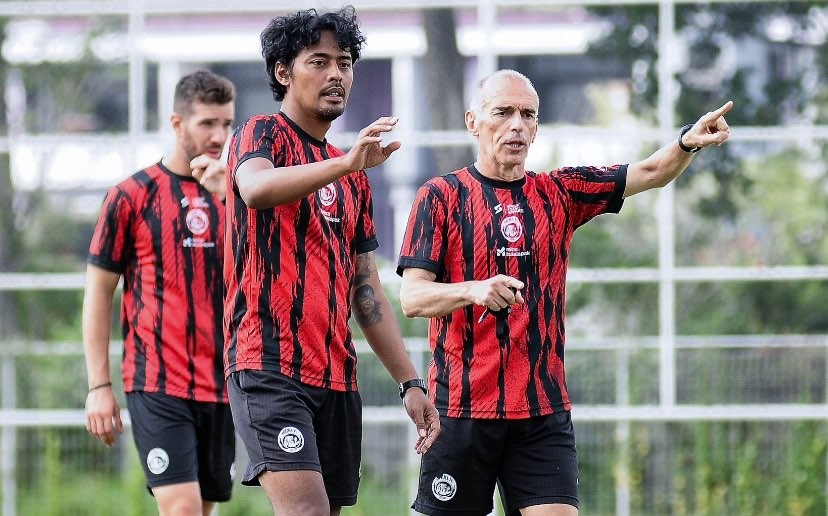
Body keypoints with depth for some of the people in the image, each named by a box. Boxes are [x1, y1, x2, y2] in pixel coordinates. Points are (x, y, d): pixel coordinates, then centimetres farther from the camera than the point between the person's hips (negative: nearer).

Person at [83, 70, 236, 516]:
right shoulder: (132, 195, 0)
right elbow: (98, 293, 2)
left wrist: (226, 196, -13)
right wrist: (99, 386, -3)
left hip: (221, 386, 5)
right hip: (158, 383, -5)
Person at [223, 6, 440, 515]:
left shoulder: (354, 179, 22)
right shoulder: (264, 134, 0)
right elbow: (256, 188, -26)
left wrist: (410, 381, 18)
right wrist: (346, 163, -39)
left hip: (337, 376, 8)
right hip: (270, 364, -8)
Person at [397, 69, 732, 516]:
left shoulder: (558, 193, 11)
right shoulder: (441, 197, 0)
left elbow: (651, 172, 4)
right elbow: (411, 297, -8)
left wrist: (687, 144, -18)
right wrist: (475, 290, -28)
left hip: (544, 412, 3)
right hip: (461, 407, -3)